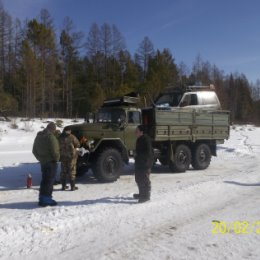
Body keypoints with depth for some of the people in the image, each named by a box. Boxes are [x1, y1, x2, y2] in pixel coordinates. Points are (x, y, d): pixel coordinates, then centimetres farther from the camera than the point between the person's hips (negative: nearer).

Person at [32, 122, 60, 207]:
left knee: (45, 180, 16)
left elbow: (34, 150, 17)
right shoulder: (51, 137, -17)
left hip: (43, 162, 8)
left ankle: (43, 198, 22)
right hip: (51, 162, -8)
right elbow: (54, 151, -21)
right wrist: (57, 158, -4)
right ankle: (45, 199, 0)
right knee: (49, 181, -2)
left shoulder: (38, 136, 11)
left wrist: (40, 158, 19)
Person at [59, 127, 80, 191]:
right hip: (71, 156, -4)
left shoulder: (60, 137, 0)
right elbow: (78, 145, -3)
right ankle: (72, 186, 5)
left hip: (63, 157, 4)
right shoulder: (72, 137, -11)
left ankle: (63, 186, 16)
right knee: (72, 171, 3)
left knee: (63, 171, 12)